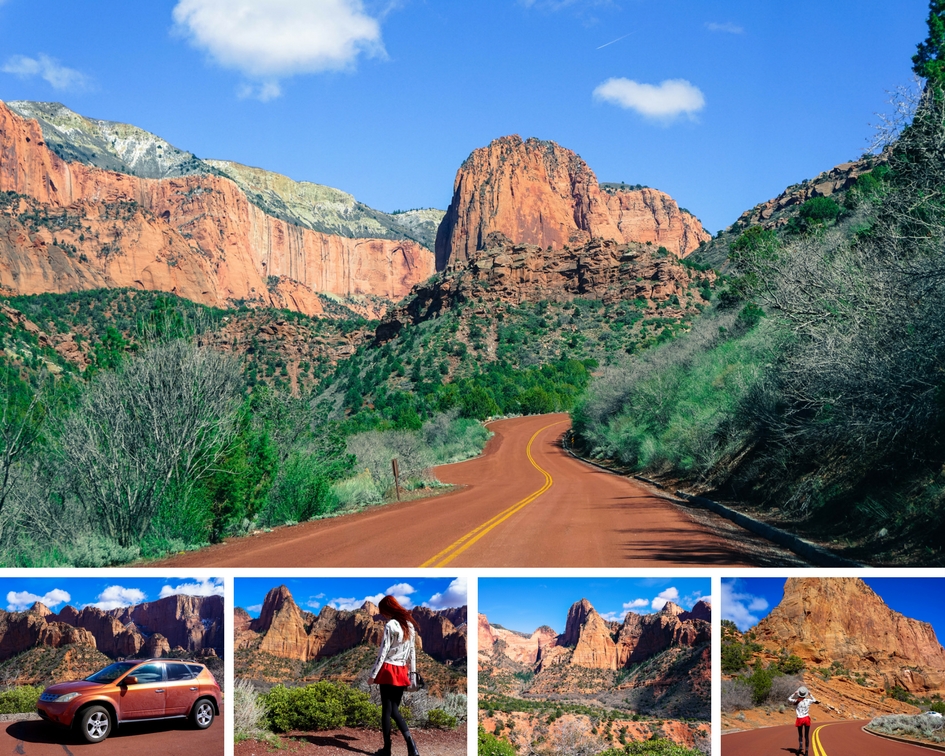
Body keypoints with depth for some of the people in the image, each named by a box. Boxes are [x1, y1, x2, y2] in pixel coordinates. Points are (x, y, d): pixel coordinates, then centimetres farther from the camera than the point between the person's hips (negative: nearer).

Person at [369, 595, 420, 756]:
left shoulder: (390, 625, -12)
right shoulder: (410, 625, 8)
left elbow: (383, 652, -13)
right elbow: (412, 652, 12)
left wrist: (373, 674, -8)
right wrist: (412, 674, 16)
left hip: (388, 670, -6)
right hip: (402, 672, 6)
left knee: (387, 710, 2)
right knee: (395, 709, 11)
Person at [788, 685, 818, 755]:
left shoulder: (797, 701, -9)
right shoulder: (808, 701, -4)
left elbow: (789, 698, 8)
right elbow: (814, 700, 19)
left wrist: (794, 693, 5)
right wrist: (810, 695, 20)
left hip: (800, 719, -1)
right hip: (806, 718, 1)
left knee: (800, 734, 16)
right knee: (806, 736, 5)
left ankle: (800, 746, -5)